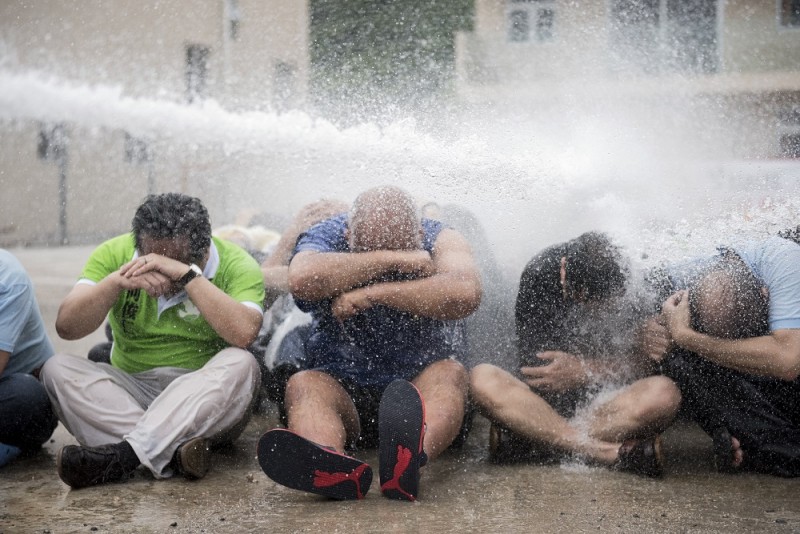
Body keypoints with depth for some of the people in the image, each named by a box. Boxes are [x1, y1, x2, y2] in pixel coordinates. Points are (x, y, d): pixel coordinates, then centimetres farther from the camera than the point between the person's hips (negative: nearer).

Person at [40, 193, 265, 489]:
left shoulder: (235, 264, -9)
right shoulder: (115, 254, -2)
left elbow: (243, 334, -27)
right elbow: (66, 327, -11)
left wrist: (187, 275, -30)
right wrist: (117, 281, -26)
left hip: (206, 399, -2)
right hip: (131, 392, 3)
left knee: (240, 364, -31)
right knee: (57, 368, -20)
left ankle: (124, 453, -37)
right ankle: (175, 451, -35)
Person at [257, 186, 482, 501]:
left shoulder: (441, 241, -3)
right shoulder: (326, 238, -3)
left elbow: (466, 294, -27)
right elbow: (303, 279, -29)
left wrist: (375, 293, -26)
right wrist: (391, 260, -26)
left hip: (422, 386, 0)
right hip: (342, 389, 0)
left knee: (450, 373, -29)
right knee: (304, 384, -28)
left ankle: (409, 458, -60)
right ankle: (331, 465, -59)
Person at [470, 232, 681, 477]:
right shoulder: (542, 271, -11)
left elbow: (648, 363, -9)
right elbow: (532, 364, -11)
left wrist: (587, 370, -21)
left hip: (602, 408, 1)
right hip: (542, 401, 0)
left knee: (664, 393, -31)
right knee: (483, 378, -31)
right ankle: (612, 452, -35)